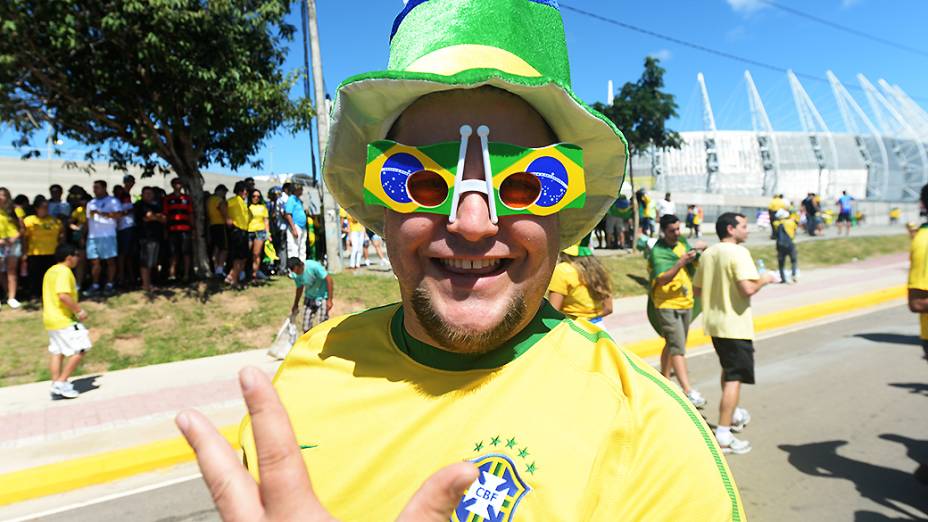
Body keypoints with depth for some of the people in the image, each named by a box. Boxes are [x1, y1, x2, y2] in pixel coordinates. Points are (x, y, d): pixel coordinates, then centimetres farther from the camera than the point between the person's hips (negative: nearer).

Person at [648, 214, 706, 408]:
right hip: (667, 305, -7)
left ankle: (664, 378, 33)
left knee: (672, 344, 18)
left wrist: (702, 250, -7)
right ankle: (688, 391, -17)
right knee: (678, 347, -13)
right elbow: (663, 279, -25)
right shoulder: (658, 251, -14)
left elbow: (699, 264, 12)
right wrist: (681, 262, -36)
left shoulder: (683, 243, 8)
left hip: (686, 303, 7)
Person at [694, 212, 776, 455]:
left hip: (713, 323, 9)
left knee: (728, 369, 27)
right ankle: (723, 436, -4)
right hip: (734, 325, -8)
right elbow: (748, 288, -26)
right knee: (734, 378, -4)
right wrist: (764, 280, -7)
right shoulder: (738, 252, -15)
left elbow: (696, 290, 13)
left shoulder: (707, 254, 9)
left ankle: (733, 415, 45)